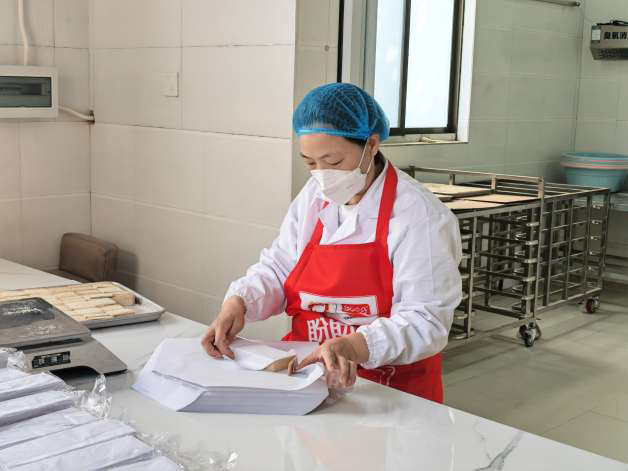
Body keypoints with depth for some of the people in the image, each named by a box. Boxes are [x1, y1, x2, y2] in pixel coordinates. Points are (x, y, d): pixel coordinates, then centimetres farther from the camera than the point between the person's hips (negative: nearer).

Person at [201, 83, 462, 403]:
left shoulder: (419, 215, -13)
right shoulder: (313, 197, 8)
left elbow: (426, 321, -18)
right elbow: (277, 268, 12)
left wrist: (355, 347, -36)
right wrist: (238, 302, -10)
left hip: (393, 389, -6)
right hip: (306, 373, 7)